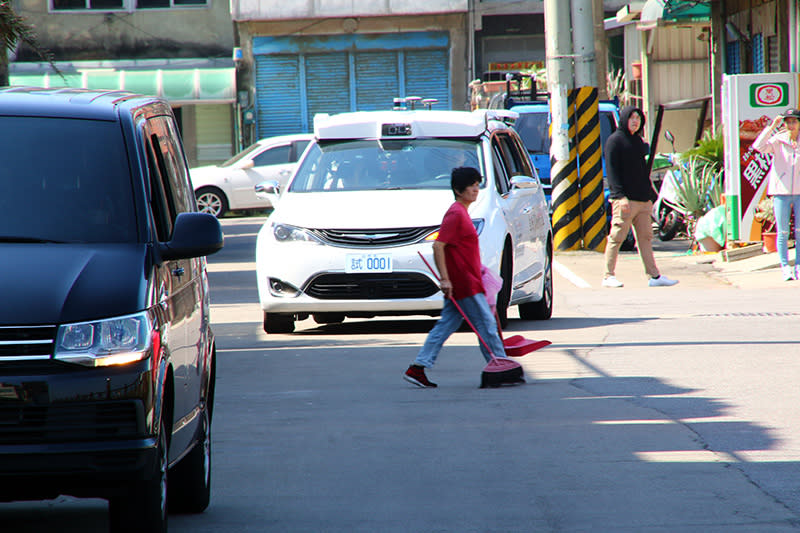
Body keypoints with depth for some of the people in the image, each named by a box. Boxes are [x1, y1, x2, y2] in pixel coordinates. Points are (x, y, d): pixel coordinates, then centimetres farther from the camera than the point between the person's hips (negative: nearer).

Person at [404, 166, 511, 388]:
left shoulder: (462, 213, 17)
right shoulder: (456, 214, -14)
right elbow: (438, 246, -20)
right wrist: (445, 278, -23)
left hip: (466, 282, 10)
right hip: (464, 284, -10)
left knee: (446, 326, 8)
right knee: (486, 323, -2)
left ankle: (417, 368, 6)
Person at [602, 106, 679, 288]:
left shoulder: (637, 141, 19)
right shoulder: (615, 140, -4)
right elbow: (612, 170, -12)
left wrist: (650, 196, 20)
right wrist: (620, 196, -21)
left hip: (642, 200, 8)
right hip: (624, 200, -8)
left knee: (645, 238, 6)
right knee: (616, 238, -4)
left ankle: (654, 276, 5)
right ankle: (608, 276, 2)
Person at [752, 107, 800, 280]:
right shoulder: (777, 141, 1)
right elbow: (759, 146, -17)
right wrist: (772, 126, -20)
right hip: (781, 191, -2)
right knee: (782, 232, -3)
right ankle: (785, 268, 1)